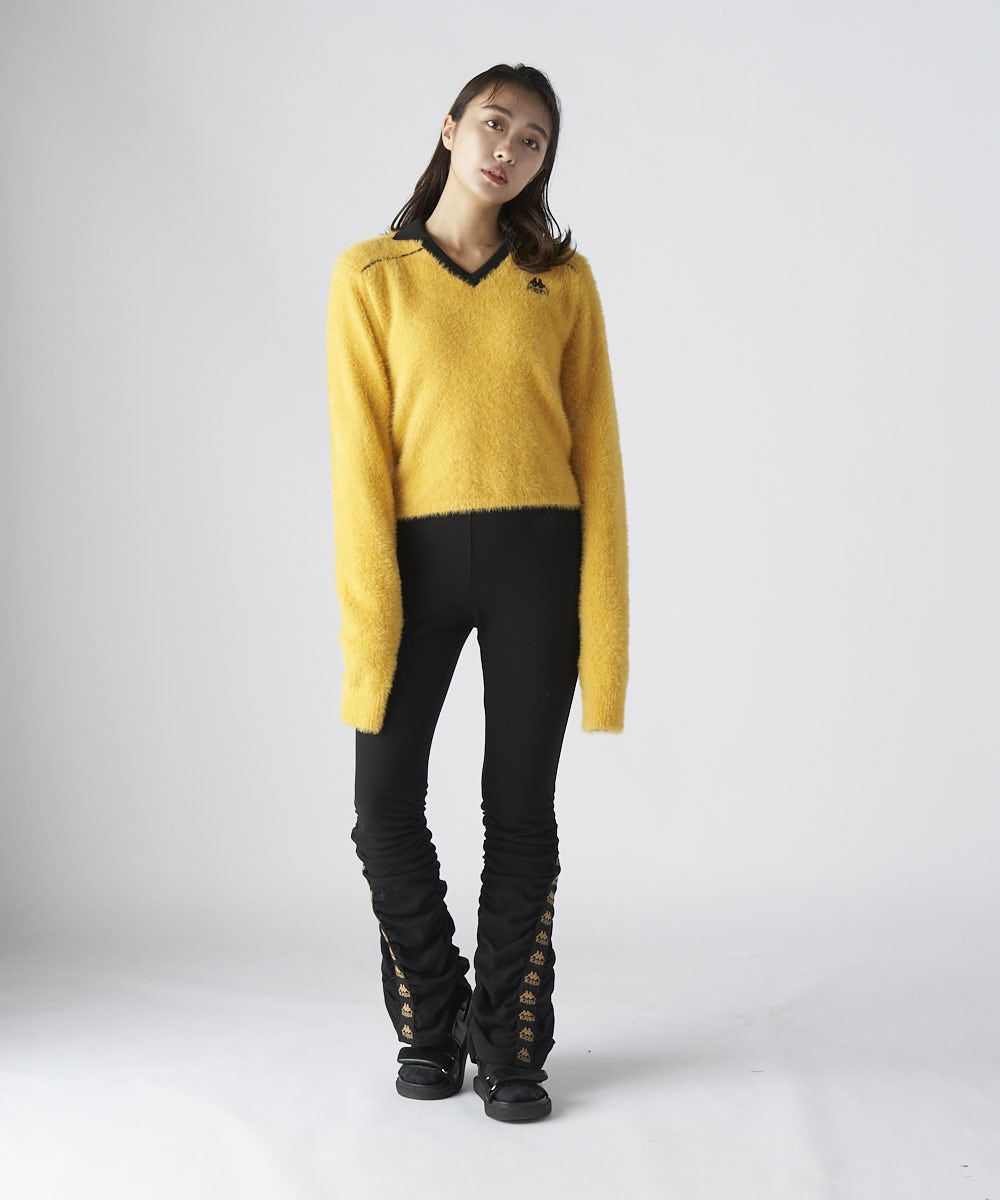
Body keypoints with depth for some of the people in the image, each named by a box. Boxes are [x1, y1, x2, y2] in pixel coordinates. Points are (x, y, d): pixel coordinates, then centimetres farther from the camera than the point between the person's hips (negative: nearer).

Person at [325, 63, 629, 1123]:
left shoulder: (564, 280, 7)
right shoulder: (370, 275, 3)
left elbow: (595, 447, 4)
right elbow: (359, 447, -3)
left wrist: (601, 616, -3)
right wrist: (369, 611, -11)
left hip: (537, 556, 1)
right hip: (416, 553, 0)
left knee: (521, 808, 5)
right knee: (385, 806, -2)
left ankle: (509, 1047, 17)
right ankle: (431, 1026, 20)